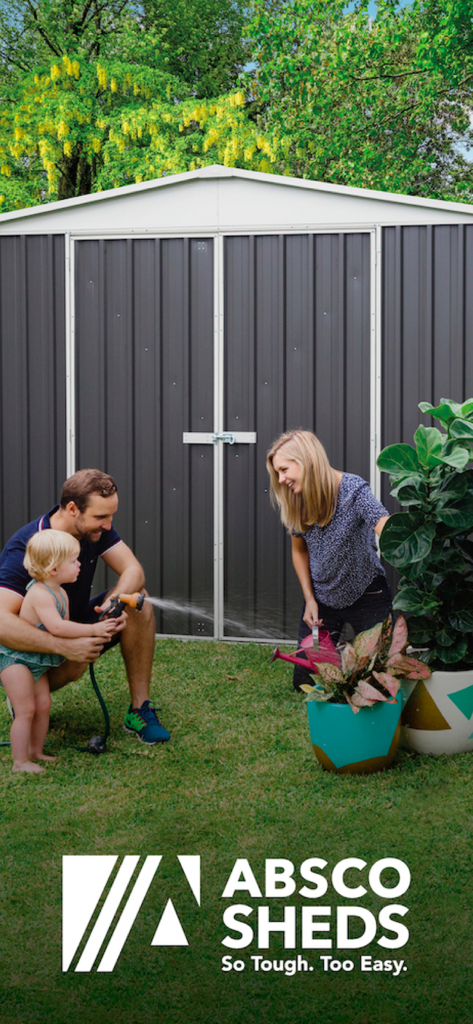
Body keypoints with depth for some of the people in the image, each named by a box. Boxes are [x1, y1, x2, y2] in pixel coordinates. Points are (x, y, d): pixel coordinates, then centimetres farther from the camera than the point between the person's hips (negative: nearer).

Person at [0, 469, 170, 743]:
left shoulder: (95, 528, -11)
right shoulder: (26, 548, -31)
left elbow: (133, 570, -12)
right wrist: (65, 646, -50)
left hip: (76, 623, 6)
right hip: (39, 644, -6)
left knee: (138, 601, -16)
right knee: (74, 663, -38)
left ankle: (140, 710, -10)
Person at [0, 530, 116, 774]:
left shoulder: (61, 594, 3)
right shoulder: (39, 594, -28)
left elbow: (65, 628, 7)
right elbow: (56, 627, -37)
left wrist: (96, 632, -8)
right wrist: (92, 629, -31)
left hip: (37, 660, 9)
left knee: (43, 704, 10)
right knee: (26, 710, -8)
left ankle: (36, 752, 24)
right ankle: (20, 761, 1)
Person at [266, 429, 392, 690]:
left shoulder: (353, 491, -24)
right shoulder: (295, 503, -6)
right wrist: (309, 599, 2)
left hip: (365, 594, -4)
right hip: (322, 598, 5)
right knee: (305, 680, 7)